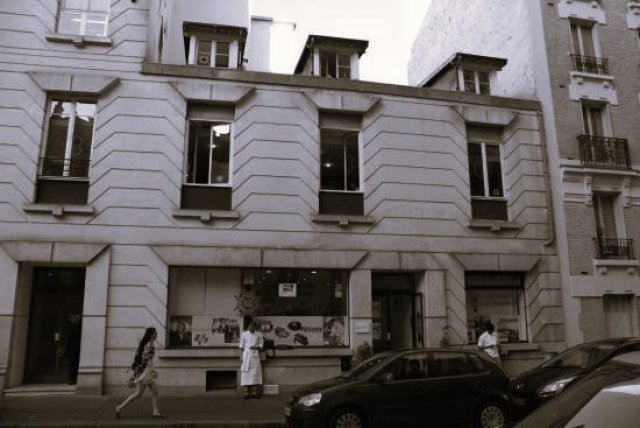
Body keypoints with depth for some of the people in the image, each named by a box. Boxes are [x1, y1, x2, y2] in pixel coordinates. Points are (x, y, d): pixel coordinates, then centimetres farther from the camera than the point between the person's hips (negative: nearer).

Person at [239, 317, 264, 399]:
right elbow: (241, 346, 6)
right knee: (246, 374, -4)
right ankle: (246, 392, -2)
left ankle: (255, 392, -3)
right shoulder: (244, 334, 6)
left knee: (255, 373, -5)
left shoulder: (259, 335, 7)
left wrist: (256, 347, -14)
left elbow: (261, 346, 6)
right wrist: (241, 357, -2)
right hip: (246, 355, 0)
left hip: (255, 355, 0)